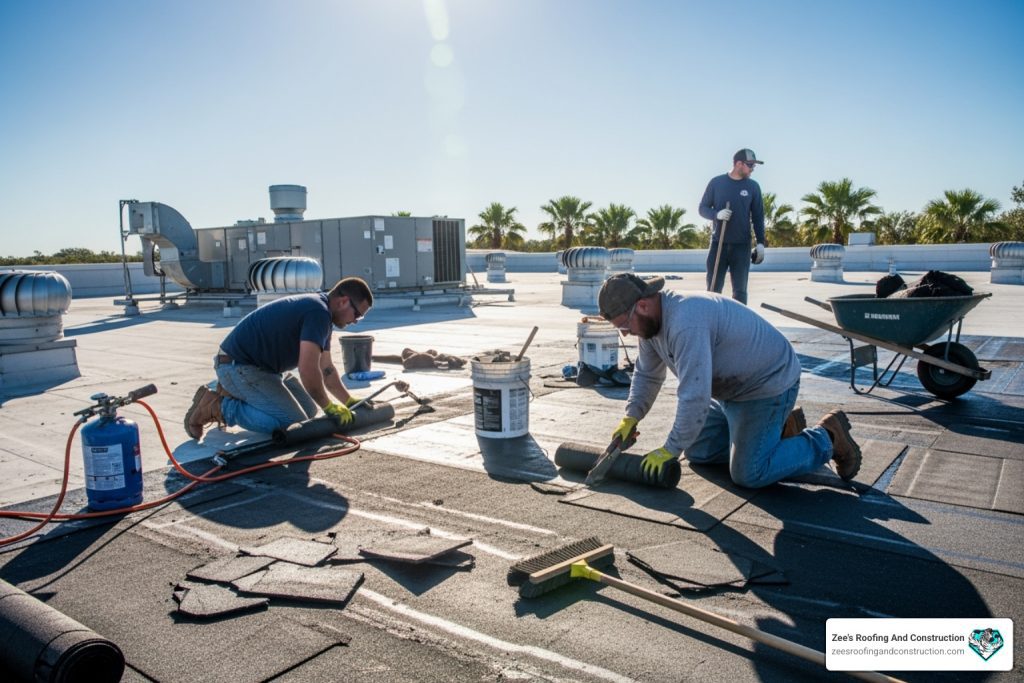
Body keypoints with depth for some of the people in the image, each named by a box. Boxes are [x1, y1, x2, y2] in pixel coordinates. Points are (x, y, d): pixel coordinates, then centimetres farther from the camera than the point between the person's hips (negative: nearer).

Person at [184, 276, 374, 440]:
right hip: (238, 366, -10)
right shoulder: (318, 312, -23)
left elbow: (325, 368, 16)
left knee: (308, 410, 11)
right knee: (293, 421, -17)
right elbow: (308, 370, -29)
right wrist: (329, 406, -14)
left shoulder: (319, 311, 9)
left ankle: (236, 394, 16)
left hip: (261, 365, 10)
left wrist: (350, 401, 10)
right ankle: (217, 407, -7)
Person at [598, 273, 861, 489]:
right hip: (733, 389, 10)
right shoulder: (652, 320, -4)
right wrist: (631, 418, -4)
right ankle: (781, 430, 24)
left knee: (749, 474, -12)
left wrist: (670, 450, -26)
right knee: (698, 453, 13)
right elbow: (647, 374, 10)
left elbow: (694, 397, -37)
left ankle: (827, 438, 7)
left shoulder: (685, 323, -36)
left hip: (770, 384, -10)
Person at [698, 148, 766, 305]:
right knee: (713, 288, 0)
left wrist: (760, 242, -1)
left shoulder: (753, 186, 5)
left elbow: (758, 217, 8)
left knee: (740, 290, 3)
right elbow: (703, 208, 6)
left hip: (742, 245, 1)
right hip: (718, 243, -1)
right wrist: (717, 214, -15)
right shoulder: (717, 182, 2)